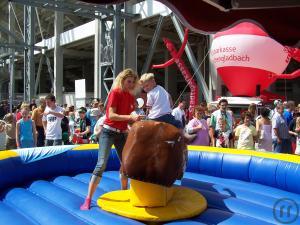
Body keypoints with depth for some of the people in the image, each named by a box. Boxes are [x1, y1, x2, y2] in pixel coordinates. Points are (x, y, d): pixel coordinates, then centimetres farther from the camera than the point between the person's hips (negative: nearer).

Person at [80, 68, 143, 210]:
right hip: (109, 132, -7)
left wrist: (136, 120, -10)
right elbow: (111, 115, -21)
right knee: (101, 164, -13)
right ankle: (88, 200, -9)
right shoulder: (115, 92, -12)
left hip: (122, 134, 7)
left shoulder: (131, 97, 8)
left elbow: (128, 118, 9)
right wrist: (130, 117, -28)